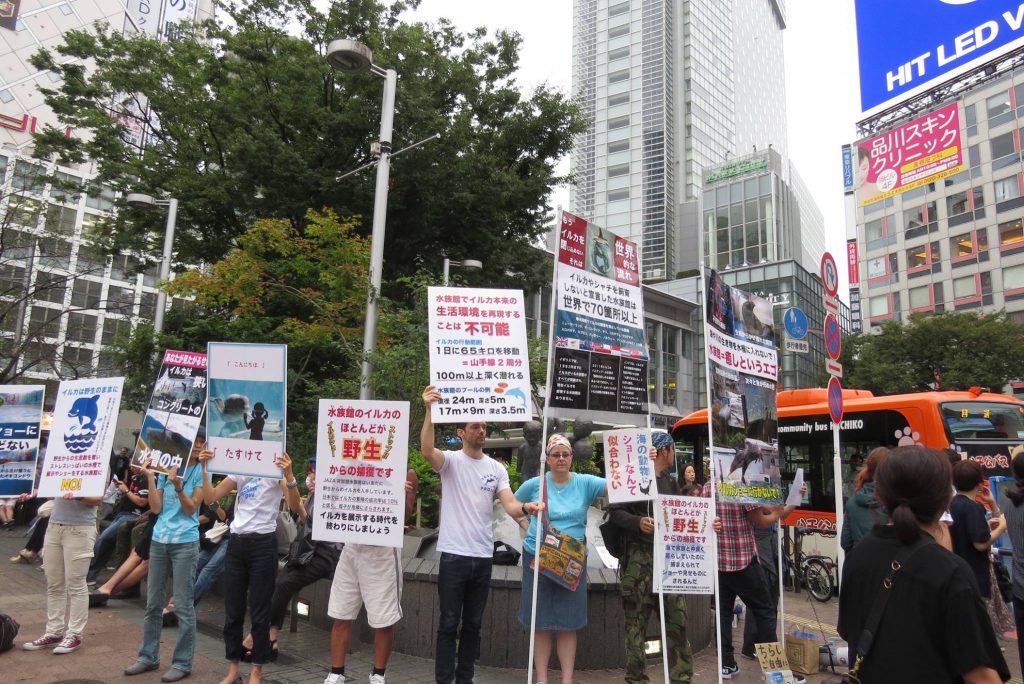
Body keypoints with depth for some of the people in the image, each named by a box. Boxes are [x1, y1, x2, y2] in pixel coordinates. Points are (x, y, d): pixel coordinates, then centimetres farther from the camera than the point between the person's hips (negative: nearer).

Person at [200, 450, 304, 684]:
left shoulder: (277, 469, -5)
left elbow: (295, 506, -19)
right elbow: (210, 498, 6)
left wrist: (289, 476, -35)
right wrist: (204, 468, -5)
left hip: (263, 544, -5)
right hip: (236, 543, 5)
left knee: (259, 612, 3)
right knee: (232, 610, 12)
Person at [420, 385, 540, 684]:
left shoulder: (497, 468, 6)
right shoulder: (450, 460, -6)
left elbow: (510, 506, -3)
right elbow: (427, 449, -29)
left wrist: (525, 508, -28)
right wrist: (430, 410, -40)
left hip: (483, 556, 5)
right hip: (454, 555, -4)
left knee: (473, 624, 15)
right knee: (449, 624, 4)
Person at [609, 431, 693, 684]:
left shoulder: (672, 483, 16)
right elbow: (615, 512, -11)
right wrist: (638, 522, -27)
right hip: (640, 558, -6)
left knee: (677, 617, 6)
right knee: (637, 620, 1)